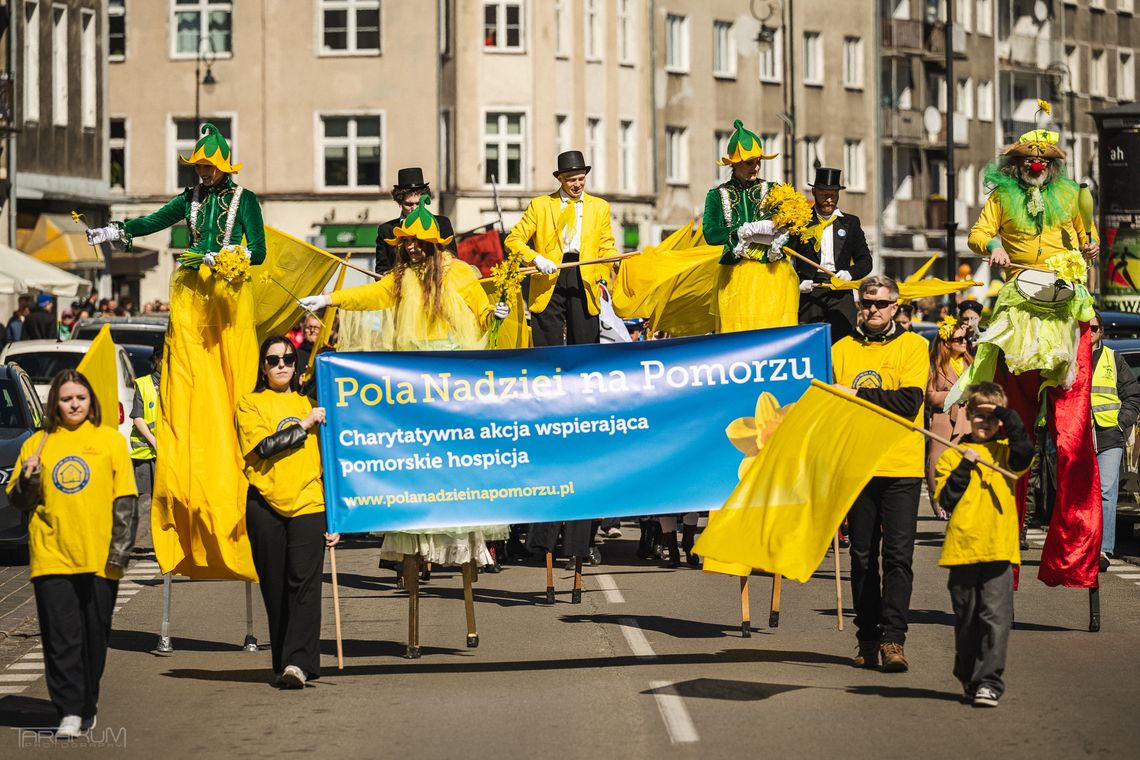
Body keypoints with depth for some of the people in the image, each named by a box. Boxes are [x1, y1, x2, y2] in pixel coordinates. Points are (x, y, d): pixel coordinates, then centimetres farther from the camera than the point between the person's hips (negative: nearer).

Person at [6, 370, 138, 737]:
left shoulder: (109, 439, 5)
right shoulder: (38, 444, 9)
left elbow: (125, 500, 4)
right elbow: (20, 502, 12)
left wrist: (121, 548, -4)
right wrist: (28, 478, -9)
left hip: (98, 556, 0)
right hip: (52, 555, 0)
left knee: (94, 636, 6)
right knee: (61, 637, -6)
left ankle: (87, 706, 20)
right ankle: (69, 712, -6)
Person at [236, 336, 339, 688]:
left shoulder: (309, 404, 16)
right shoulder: (250, 404, 8)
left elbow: (328, 461, 17)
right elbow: (263, 446, -10)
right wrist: (303, 426, -6)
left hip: (309, 504, 1)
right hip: (266, 504, -1)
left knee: (304, 582, -13)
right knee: (275, 588, 3)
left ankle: (298, 662, -19)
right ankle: (283, 662, 12)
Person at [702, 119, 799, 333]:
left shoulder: (772, 190, 10)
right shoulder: (718, 195, 8)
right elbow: (710, 234, -6)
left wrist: (778, 242, -21)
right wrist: (752, 229, -13)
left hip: (773, 274, 0)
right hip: (735, 278, 0)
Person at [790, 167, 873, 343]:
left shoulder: (850, 223, 17)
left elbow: (865, 261, 16)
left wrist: (850, 273, -4)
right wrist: (798, 282, -10)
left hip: (841, 295, 2)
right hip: (809, 292, -2)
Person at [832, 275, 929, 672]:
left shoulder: (912, 346, 3)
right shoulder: (841, 349, 12)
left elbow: (909, 402, -9)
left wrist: (857, 394, -9)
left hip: (901, 467, -3)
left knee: (898, 555, -8)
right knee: (862, 557, 6)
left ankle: (893, 639, -10)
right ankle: (868, 639, 11)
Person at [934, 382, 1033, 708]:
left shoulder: (1005, 453, 12)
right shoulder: (952, 456, 10)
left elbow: (1024, 452, -12)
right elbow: (945, 499, 0)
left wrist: (1008, 417, -8)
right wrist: (965, 467, -8)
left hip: (998, 548, -1)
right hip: (962, 547, 1)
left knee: (996, 616, -9)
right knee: (966, 619, 10)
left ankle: (988, 681, -10)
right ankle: (969, 677, 25)